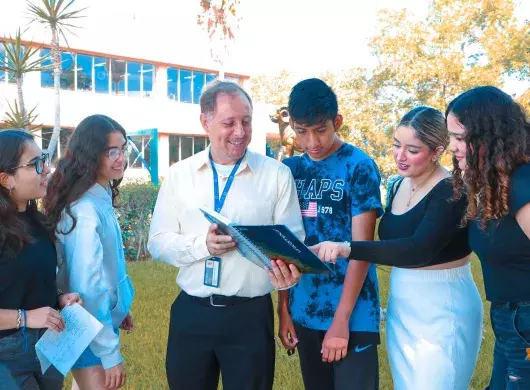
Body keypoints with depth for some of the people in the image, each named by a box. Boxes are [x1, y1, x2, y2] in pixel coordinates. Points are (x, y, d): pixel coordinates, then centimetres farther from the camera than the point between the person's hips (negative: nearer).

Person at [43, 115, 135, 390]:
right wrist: (110, 354, -25)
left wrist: (121, 307, 18)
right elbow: (88, 288, -29)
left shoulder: (100, 197, 2)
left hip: (105, 316, 9)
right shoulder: (85, 211, -28)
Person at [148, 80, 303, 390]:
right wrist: (202, 245, -17)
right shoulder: (179, 175, 3)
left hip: (250, 315, -2)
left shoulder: (277, 174, -2)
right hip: (190, 313, 2)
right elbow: (158, 242, 1)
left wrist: (286, 270, -26)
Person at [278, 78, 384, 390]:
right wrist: (283, 308, 4)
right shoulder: (291, 169, 4)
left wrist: (341, 319, -14)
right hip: (304, 312, 5)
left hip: (352, 315, -4)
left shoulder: (359, 166, -8)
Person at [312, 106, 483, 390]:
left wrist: (347, 248, -40)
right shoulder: (398, 186, 6)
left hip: (442, 310, -7)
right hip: (400, 307, 8)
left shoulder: (452, 192, -18)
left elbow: (419, 250, -31)